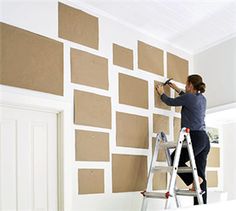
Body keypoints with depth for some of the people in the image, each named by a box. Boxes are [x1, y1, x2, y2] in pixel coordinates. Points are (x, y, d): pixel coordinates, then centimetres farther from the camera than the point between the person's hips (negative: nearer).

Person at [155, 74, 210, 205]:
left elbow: (170, 102, 8)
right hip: (204, 139, 8)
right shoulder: (202, 98, 15)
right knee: (201, 175, 7)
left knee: (174, 160, 8)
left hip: (195, 138, -8)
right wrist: (177, 90, 42)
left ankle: (193, 179, -10)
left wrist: (161, 93, 27)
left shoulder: (188, 97, -7)